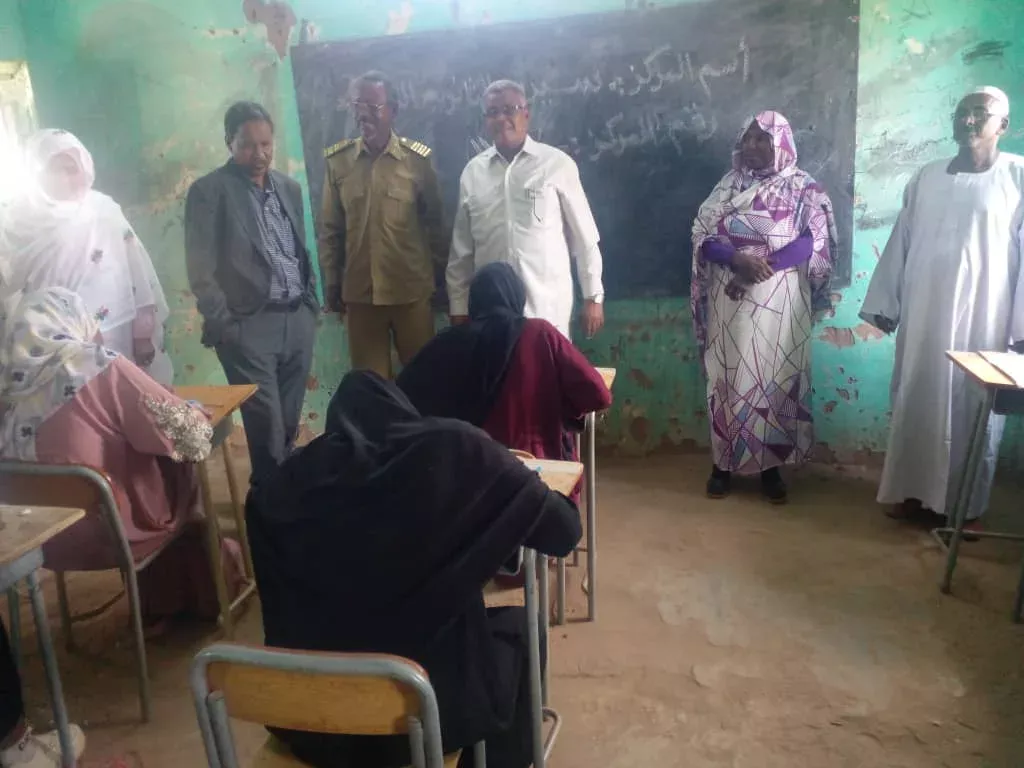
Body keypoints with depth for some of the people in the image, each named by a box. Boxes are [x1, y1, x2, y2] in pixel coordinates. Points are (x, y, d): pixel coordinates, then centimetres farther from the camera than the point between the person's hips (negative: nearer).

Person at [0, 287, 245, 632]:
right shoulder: (102, 369, -16)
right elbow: (181, 434, -13)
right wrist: (196, 417, 9)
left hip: (51, 540, 6)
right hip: (118, 532, -5)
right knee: (181, 467, 17)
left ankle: (160, 607, 38)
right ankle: (206, 593, 35)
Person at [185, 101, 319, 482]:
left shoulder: (289, 187, 13)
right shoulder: (208, 191, -4)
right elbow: (200, 270, -7)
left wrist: (311, 303, 13)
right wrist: (224, 325, -12)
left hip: (298, 319, 5)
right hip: (250, 325, -5)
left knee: (289, 424, 11)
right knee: (267, 428, -5)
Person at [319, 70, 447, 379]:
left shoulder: (418, 158, -3)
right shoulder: (337, 160, 1)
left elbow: (434, 221, 4)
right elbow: (330, 228, 6)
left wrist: (438, 273, 7)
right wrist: (331, 282, 7)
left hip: (411, 289, -1)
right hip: (359, 291, 1)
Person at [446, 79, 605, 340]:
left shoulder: (557, 164, -1)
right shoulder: (473, 172, 6)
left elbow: (584, 236, 1)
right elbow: (461, 248, 10)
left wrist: (593, 296, 1)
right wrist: (458, 307, 8)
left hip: (546, 309, -2)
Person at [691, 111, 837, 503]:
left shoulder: (803, 188, 1)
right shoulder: (728, 185, 8)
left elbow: (814, 240, -11)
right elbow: (702, 236, -1)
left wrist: (762, 268, -21)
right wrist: (737, 260, -19)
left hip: (779, 301, -2)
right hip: (729, 301, 2)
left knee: (774, 378, 4)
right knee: (728, 377, 5)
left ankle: (771, 466, 17)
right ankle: (724, 463, 17)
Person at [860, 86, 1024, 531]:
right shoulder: (927, 177, 10)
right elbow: (900, 244, 10)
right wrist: (884, 305, 8)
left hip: (981, 316, -4)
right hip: (923, 313, 4)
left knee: (971, 409, 4)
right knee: (916, 403, 9)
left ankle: (966, 506, 18)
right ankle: (914, 493, 23)